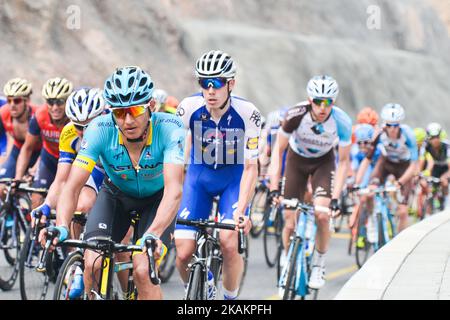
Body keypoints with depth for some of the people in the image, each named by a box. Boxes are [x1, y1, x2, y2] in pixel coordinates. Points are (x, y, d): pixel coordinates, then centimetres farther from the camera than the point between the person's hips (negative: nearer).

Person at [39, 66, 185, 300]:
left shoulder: (169, 129, -34)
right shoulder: (100, 130, -30)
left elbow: (173, 190, -43)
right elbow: (72, 186, -32)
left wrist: (153, 234, -60)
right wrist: (61, 227, -51)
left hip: (156, 199, -2)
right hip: (116, 195, 2)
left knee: (143, 272, -21)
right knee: (93, 264, -19)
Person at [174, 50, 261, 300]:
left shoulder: (247, 113, -24)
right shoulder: (189, 108, -22)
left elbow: (250, 167, -22)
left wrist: (241, 211, -33)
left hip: (234, 178, -1)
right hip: (199, 176, 1)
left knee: (230, 244, -23)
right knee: (184, 253, -13)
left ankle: (231, 299, 3)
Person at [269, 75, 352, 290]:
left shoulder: (342, 122, -29)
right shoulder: (296, 115, -31)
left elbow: (343, 161, -18)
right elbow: (278, 150, -20)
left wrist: (335, 198, -25)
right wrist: (274, 188, -27)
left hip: (323, 161, 0)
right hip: (297, 159, 0)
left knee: (322, 215, -21)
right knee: (290, 224, -6)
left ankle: (318, 265, 0)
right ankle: (287, 261, 20)